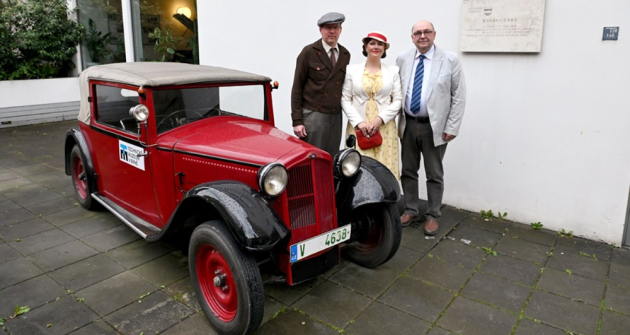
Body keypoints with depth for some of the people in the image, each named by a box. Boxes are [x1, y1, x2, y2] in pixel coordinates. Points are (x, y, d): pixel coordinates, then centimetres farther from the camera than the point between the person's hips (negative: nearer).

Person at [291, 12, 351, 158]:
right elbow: (297, 87, -4)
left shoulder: (345, 55, 11)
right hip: (313, 116, -4)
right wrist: (297, 121, -10)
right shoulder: (309, 52, -3)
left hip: (336, 117, 5)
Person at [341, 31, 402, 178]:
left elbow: (398, 100, 4)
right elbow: (345, 99, 2)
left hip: (384, 127, 1)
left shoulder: (393, 71, 8)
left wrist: (380, 118, -10)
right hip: (358, 127, 0)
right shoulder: (352, 70, 6)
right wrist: (358, 122, -10)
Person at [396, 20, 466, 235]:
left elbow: (459, 97, -4)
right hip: (408, 125, 3)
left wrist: (452, 127, -10)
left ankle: (432, 216, 20)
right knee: (408, 171, 12)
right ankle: (410, 210, 28)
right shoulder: (402, 60, 4)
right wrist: (395, 120, 1)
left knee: (434, 174, 7)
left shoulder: (450, 60, -4)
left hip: (435, 127, -3)